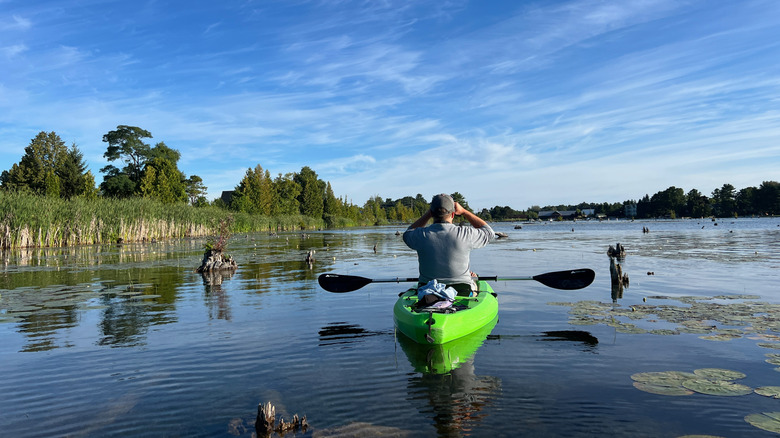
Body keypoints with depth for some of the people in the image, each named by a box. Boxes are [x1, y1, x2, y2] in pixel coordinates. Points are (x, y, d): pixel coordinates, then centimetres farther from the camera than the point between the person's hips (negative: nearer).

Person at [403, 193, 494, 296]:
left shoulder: (422, 235, -14)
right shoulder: (465, 234, -18)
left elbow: (407, 234, 13)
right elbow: (489, 232, 5)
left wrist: (427, 214, 10)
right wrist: (464, 211, 7)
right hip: (461, 291, -1)